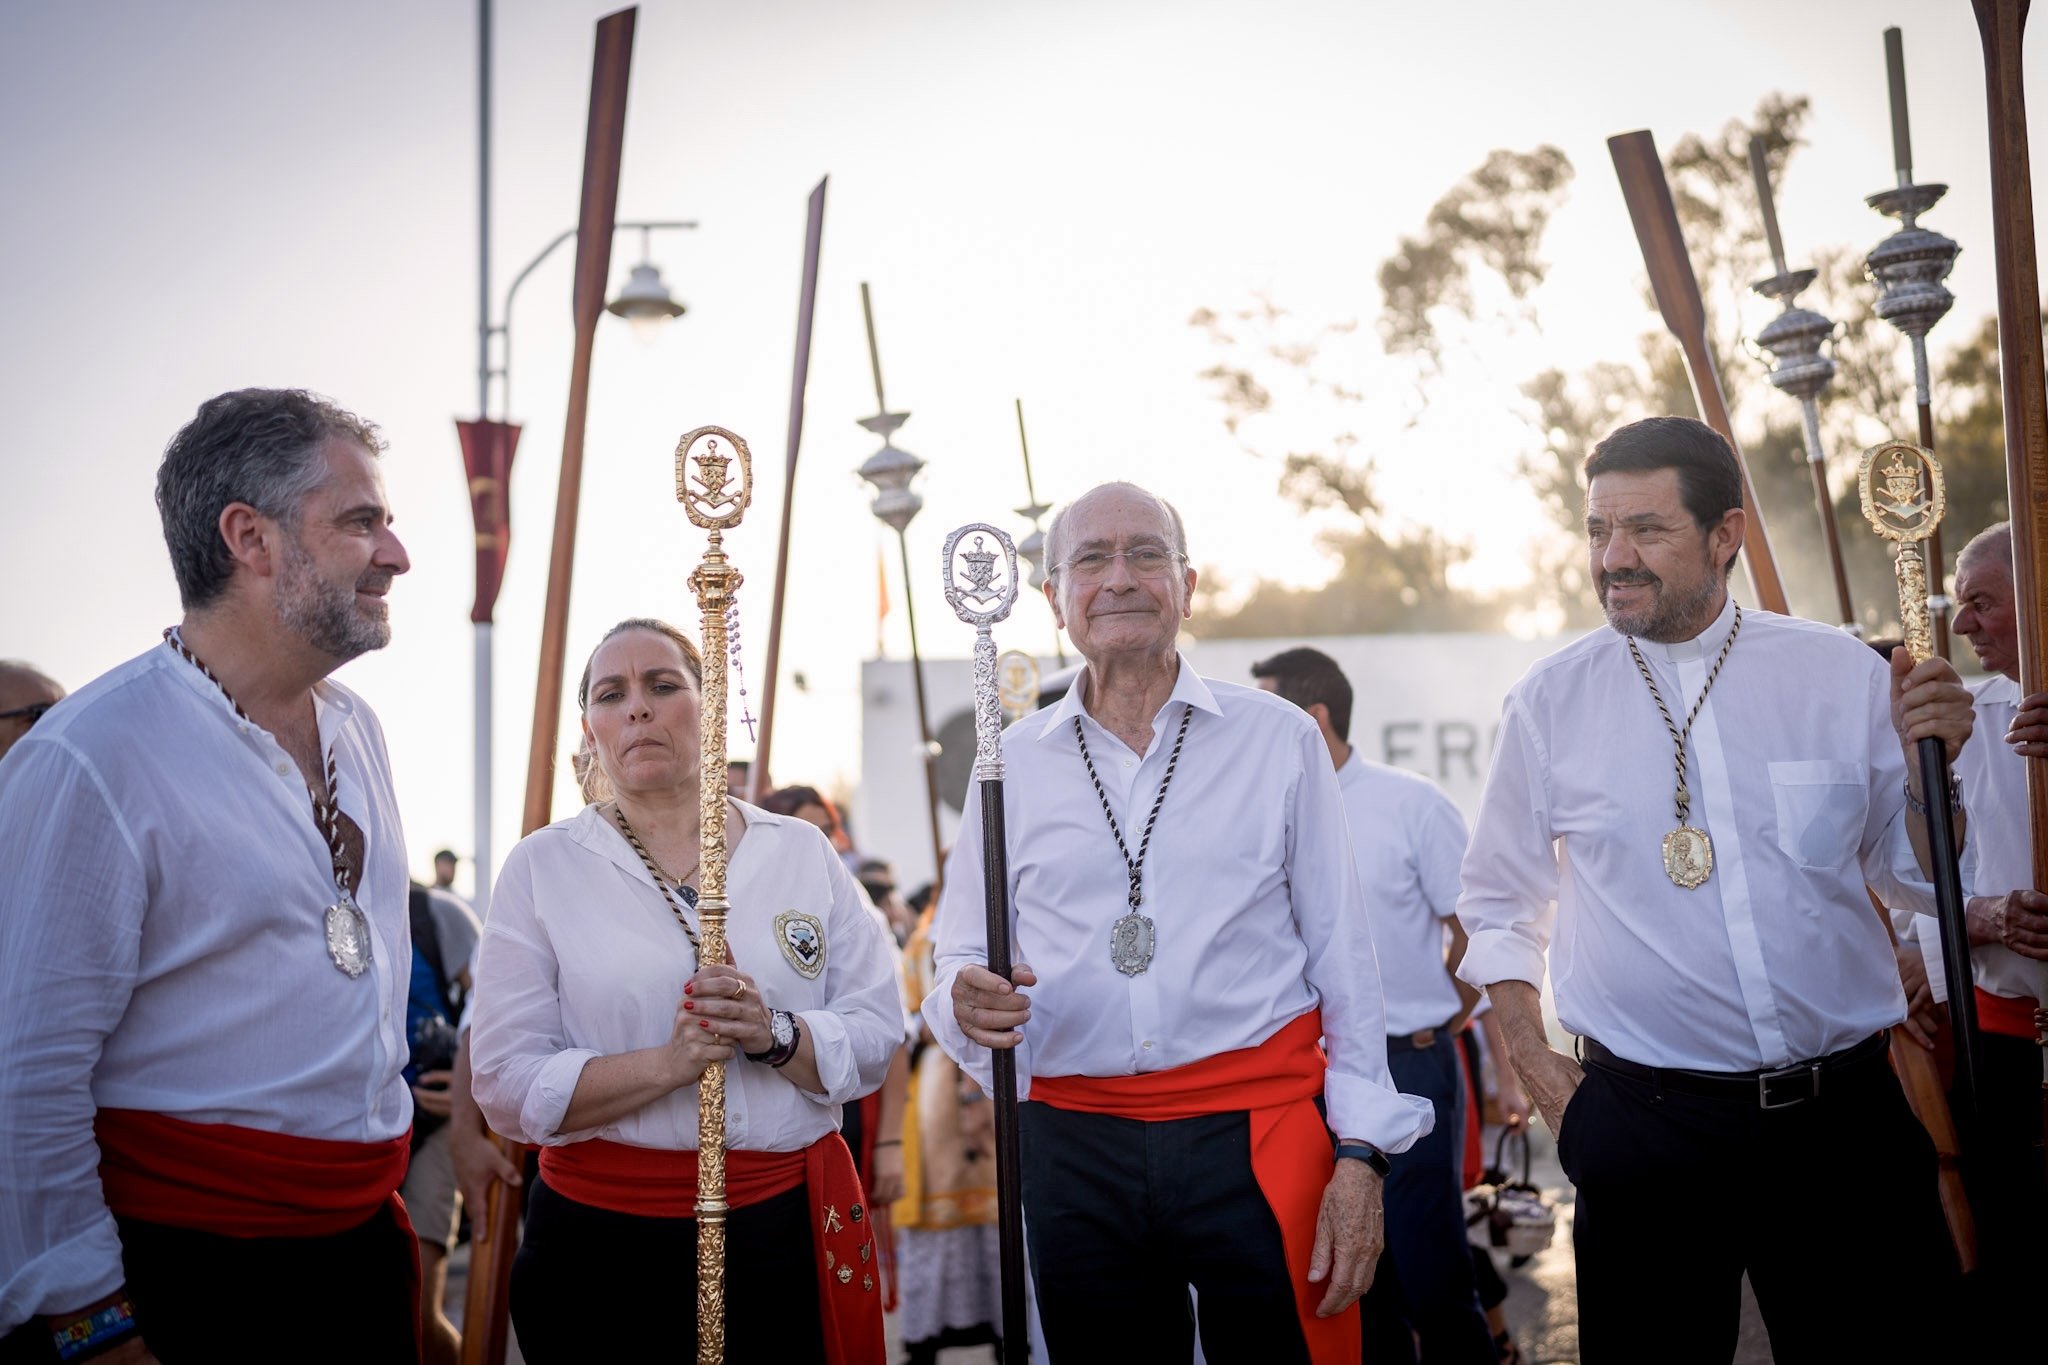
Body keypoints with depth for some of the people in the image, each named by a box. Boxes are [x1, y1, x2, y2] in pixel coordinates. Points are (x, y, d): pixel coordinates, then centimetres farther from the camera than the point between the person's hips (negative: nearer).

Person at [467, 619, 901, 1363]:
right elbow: (508, 1085, -8)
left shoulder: (801, 851, 6)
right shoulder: (543, 867, 0)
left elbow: (878, 1030, 2)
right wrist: (669, 1063, -21)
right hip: (605, 1239, -1)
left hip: (791, 1226, 2)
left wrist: (775, 1036, -17)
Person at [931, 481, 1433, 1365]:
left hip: (1258, 1133, -2)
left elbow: (1343, 959, 3)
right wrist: (968, 1004, -13)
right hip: (1075, 1150, 2)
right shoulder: (1012, 765, 9)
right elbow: (960, 967, 11)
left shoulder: (1278, 739, 4)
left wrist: (1360, 1153, -4)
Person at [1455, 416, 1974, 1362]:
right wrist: (1536, 1068, 1)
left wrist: (1928, 765, -8)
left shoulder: (1841, 674, 2)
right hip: (1641, 1122, -1)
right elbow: (1498, 910, 9)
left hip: (1844, 1112, 1)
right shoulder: (1550, 701, 0)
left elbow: (1915, 877, 10)